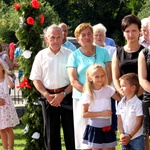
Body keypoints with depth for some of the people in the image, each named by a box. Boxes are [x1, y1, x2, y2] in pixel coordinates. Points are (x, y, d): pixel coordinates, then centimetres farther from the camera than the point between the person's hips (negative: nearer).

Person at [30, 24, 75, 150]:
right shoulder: (41, 56, 6)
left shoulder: (69, 54, 0)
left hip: (67, 96, -2)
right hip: (49, 97, 2)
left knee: (70, 131, 0)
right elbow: (36, 79, 7)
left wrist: (63, 95, -12)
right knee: (51, 132, 6)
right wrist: (47, 95, -7)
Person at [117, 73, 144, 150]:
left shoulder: (138, 103, -13)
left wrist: (130, 136, -15)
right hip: (125, 138, 5)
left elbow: (139, 123, -13)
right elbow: (119, 120, 6)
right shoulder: (121, 104, 4)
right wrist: (122, 134, -9)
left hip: (137, 138, -5)